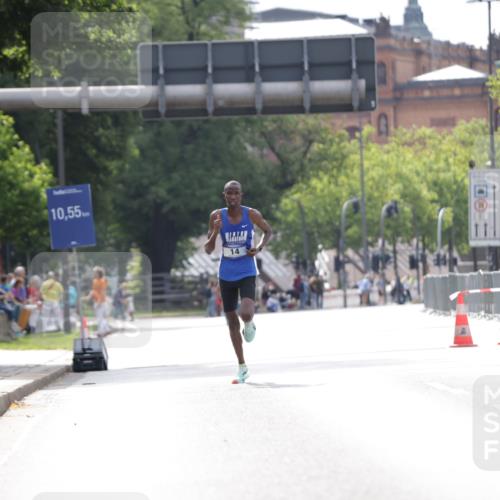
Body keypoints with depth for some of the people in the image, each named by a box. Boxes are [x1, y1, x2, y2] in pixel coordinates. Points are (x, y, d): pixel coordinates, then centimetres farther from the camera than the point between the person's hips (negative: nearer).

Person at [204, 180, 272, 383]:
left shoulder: (251, 214, -8)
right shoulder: (217, 216, -6)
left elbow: (268, 231, 10)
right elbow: (208, 250, -4)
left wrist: (259, 248, -9)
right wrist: (215, 232, -22)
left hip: (247, 273, -2)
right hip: (226, 274, 2)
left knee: (246, 313, -25)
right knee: (232, 321, 7)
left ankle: (249, 324, 15)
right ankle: (242, 368, 19)